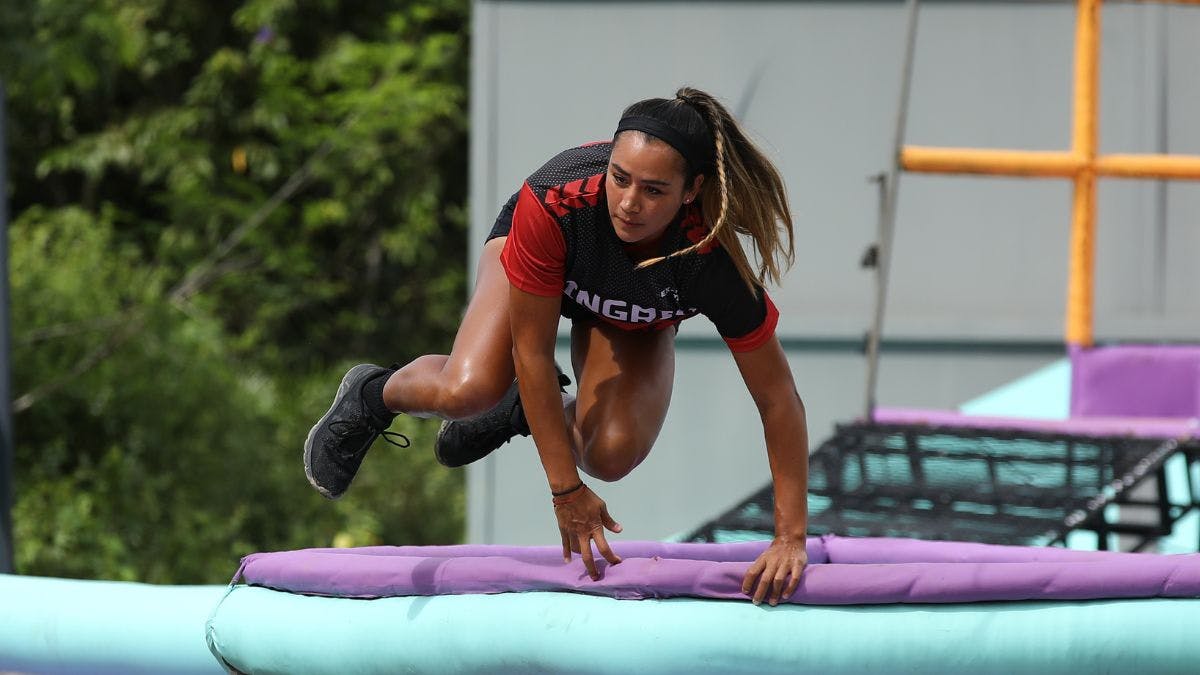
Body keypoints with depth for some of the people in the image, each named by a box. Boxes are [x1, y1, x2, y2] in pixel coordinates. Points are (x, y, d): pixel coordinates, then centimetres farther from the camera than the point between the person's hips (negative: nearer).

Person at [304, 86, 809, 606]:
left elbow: (779, 401, -31)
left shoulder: (713, 260, -42)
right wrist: (567, 492, -32)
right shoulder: (551, 205, -44)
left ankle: (523, 411, 14)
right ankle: (371, 396, 9)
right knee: (467, 390, -28)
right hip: (538, 262, -1)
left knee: (611, 456, -23)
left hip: (637, 321, 1)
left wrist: (790, 539, -33)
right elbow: (532, 352, -33)